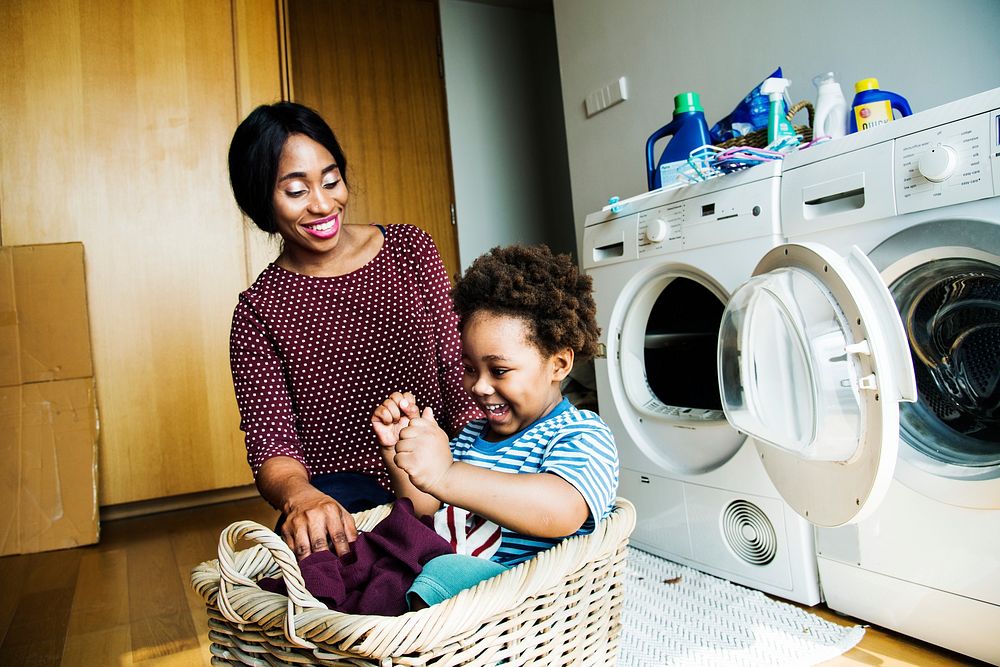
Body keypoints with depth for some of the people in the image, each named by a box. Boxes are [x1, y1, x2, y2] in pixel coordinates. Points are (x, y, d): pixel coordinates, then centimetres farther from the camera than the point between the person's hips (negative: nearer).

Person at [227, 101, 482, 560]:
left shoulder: (411, 250, 5)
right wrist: (299, 495, -33)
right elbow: (271, 444, -8)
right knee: (313, 538, -36)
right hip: (342, 492, -3)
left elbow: (456, 371, 3)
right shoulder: (258, 311, 0)